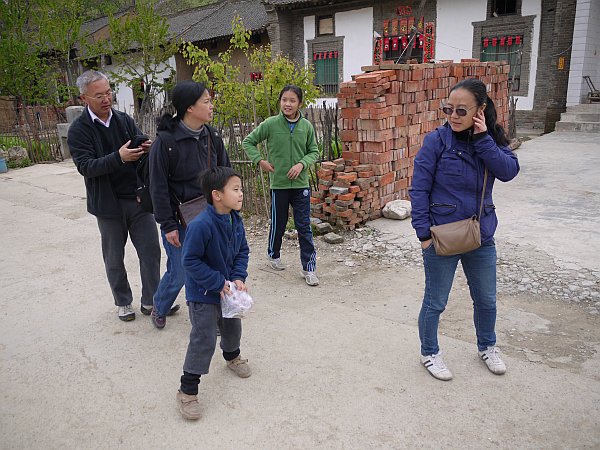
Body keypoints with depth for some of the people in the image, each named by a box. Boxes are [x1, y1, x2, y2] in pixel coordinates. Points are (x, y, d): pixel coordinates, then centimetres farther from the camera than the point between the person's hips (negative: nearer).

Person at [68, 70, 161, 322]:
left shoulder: (124, 120, 5)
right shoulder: (79, 130, -6)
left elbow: (140, 146, 8)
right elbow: (85, 166, -16)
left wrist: (147, 149, -18)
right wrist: (119, 157, -31)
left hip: (138, 198, 3)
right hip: (108, 204, -2)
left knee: (151, 251, 5)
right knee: (114, 258, 11)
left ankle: (151, 300, 22)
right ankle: (123, 302, 31)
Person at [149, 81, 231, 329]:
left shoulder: (212, 137, 1)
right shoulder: (166, 141, -15)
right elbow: (158, 187, -12)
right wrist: (168, 225, -12)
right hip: (180, 220, -5)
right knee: (179, 273, 5)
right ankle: (159, 308, 36)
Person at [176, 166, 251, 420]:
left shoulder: (236, 220, -6)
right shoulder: (201, 225, -30)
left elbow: (242, 252, 5)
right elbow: (190, 261, -26)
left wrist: (238, 278, -10)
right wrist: (218, 283, -23)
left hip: (228, 288, 7)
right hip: (203, 294, -7)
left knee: (233, 327, 24)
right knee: (203, 340, -4)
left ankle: (232, 356, 55)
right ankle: (187, 390, 12)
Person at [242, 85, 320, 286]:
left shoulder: (306, 126, -1)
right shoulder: (270, 124, -6)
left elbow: (314, 151, 7)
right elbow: (248, 142, 4)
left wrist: (302, 164, -11)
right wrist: (260, 160, -7)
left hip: (301, 184, 1)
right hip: (278, 184, -1)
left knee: (304, 226, 3)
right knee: (278, 224, 13)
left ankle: (309, 267, 11)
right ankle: (273, 255, 38)